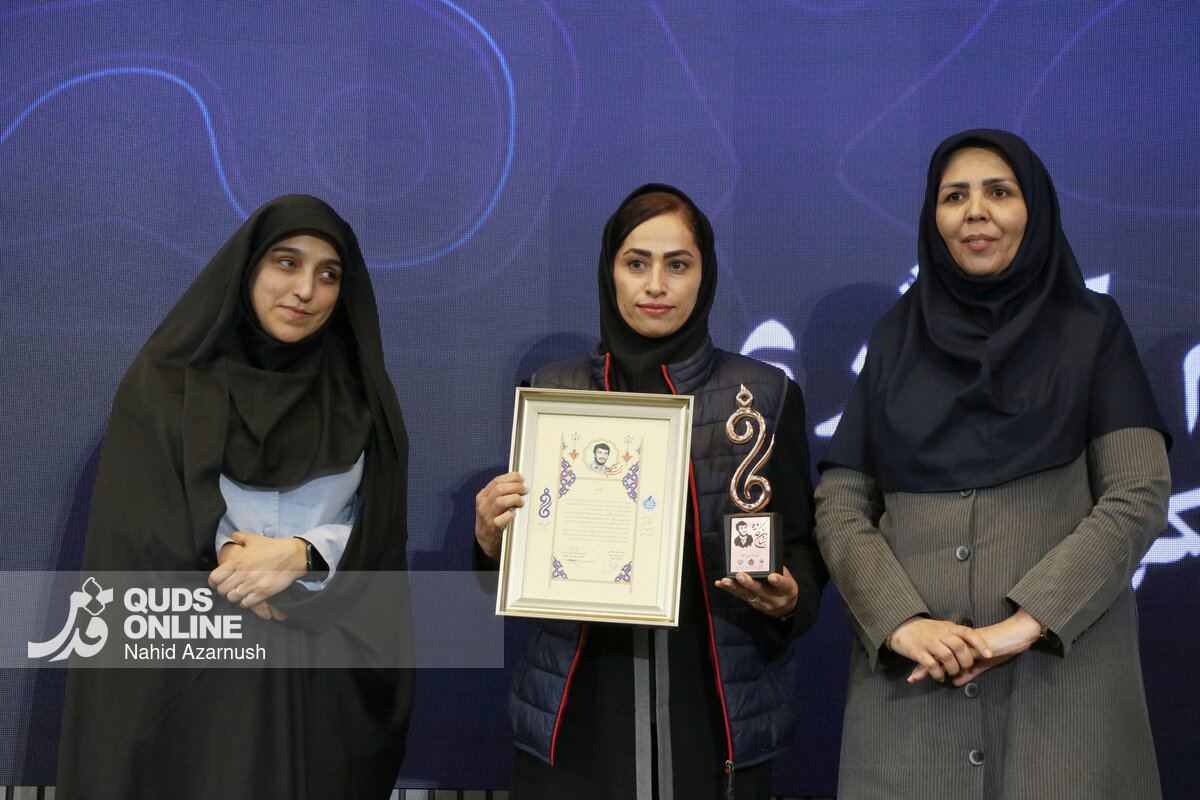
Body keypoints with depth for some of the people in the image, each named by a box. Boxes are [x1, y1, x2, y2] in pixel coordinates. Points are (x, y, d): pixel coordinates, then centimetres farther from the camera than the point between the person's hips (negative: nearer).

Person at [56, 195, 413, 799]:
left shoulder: (357, 396, 7)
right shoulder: (165, 382, 1)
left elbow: (374, 531, 1)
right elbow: (141, 529, -5)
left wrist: (300, 556, -18)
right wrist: (235, 565, -18)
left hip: (325, 674, 2)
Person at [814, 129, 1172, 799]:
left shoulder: (1091, 329, 7)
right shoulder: (898, 337, 11)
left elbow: (1140, 497, -4)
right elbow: (840, 504, 5)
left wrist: (1027, 620, -15)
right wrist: (900, 621, -12)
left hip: (1063, 663, -1)